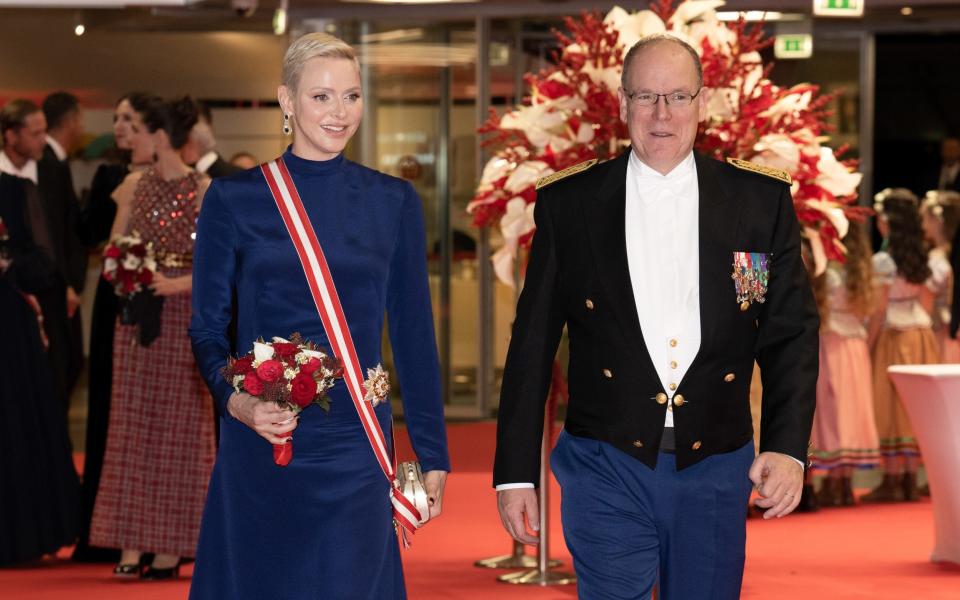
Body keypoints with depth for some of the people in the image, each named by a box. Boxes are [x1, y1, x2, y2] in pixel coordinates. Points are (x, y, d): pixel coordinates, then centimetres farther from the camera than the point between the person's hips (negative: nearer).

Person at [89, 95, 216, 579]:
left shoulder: (204, 190, -7)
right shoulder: (132, 187, 7)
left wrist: (173, 284, -21)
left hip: (184, 318, -4)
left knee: (178, 429, 2)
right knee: (131, 426, 2)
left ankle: (169, 547, 7)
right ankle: (131, 544, 5)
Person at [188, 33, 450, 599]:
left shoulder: (394, 202, 5)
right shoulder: (234, 199, 1)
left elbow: (414, 335, 7)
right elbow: (207, 327, 4)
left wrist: (432, 457, 5)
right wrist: (235, 398, -16)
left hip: (354, 449, 1)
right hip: (258, 446, -1)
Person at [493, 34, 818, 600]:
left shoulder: (762, 201, 3)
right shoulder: (569, 203, 2)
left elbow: (792, 333, 3)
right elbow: (533, 343, 5)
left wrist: (787, 447, -11)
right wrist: (516, 471, 2)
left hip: (713, 469, 1)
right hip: (607, 470, -1)